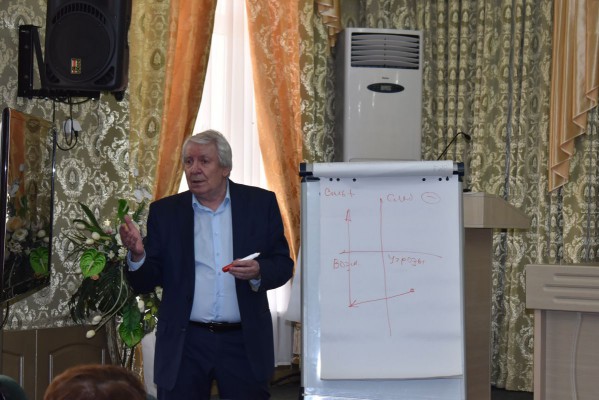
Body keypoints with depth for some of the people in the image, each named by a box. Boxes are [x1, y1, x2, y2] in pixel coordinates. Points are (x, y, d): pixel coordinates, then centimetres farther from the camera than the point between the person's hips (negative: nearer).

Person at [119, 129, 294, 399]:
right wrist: (137, 254, -19)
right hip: (184, 345, 0)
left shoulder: (260, 203, 3)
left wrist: (258, 272, -17)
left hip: (245, 343, 0)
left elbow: (283, 265, 4)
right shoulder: (165, 211, 4)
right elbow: (145, 283, 2)